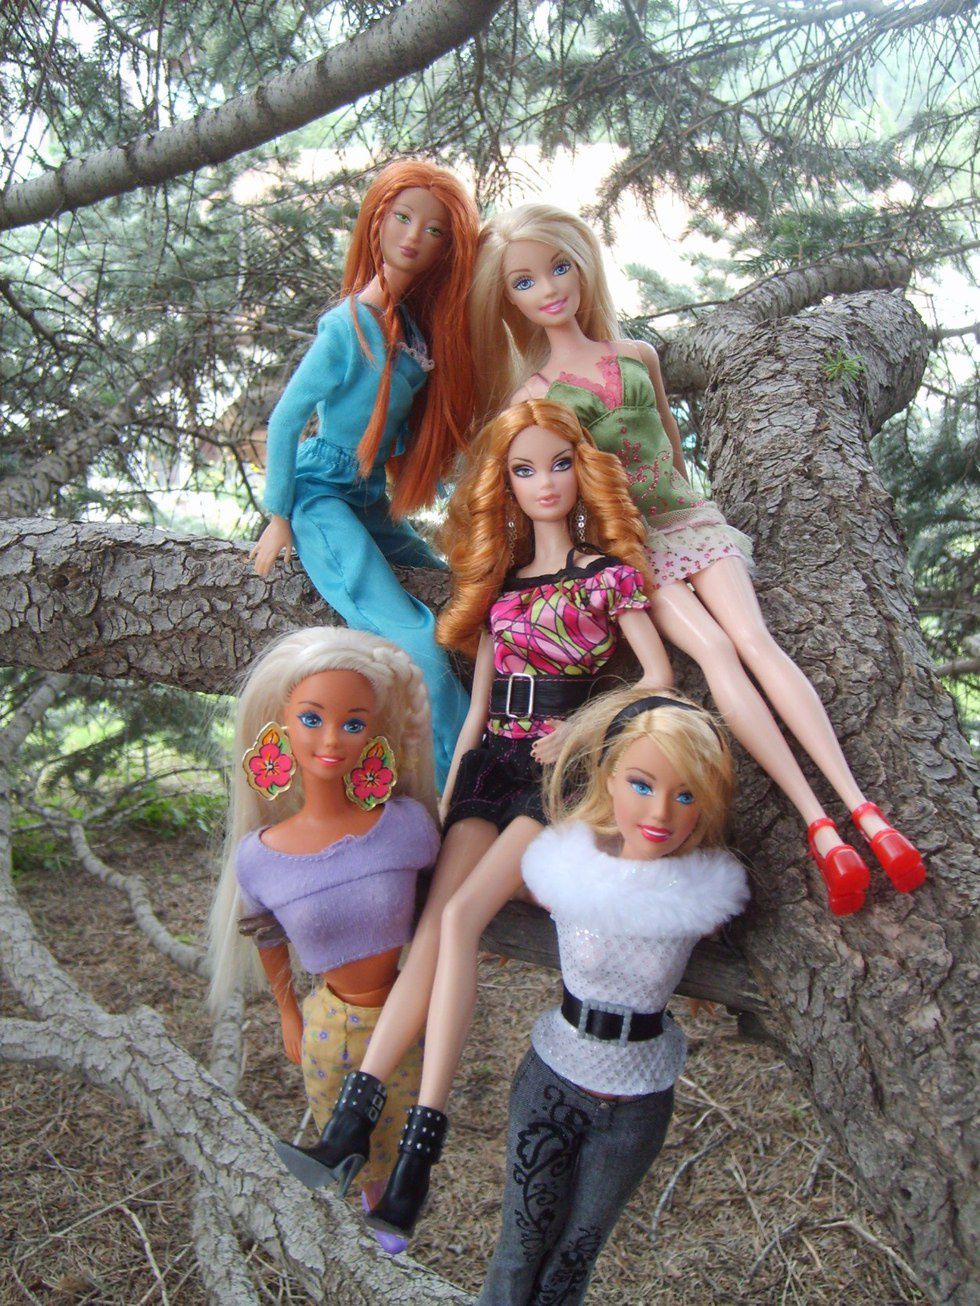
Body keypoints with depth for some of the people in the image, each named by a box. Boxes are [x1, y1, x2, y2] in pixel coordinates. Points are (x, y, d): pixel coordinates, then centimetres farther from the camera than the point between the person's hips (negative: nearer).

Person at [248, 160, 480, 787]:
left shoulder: (417, 324, 7)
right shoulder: (348, 325, -16)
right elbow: (285, 419, -11)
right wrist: (279, 519, -7)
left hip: (373, 501, 9)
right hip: (323, 497, -9)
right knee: (415, 644, -21)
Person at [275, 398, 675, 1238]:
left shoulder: (607, 573, 5)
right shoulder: (499, 583, 17)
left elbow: (659, 675, 2)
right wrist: (448, 793, 10)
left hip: (558, 768, -4)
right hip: (491, 763, 5)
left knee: (460, 915, -22)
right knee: (438, 922, -12)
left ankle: (421, 1143, -20)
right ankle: (353, 1119, -13)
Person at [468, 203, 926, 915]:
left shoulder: (637, 355, 10)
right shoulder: (531, 393, 1)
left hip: (686, 521, 3)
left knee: (753, 637, -19)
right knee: (712, 647, -25)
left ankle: (862, 808, -22)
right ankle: (819, 825, -26)